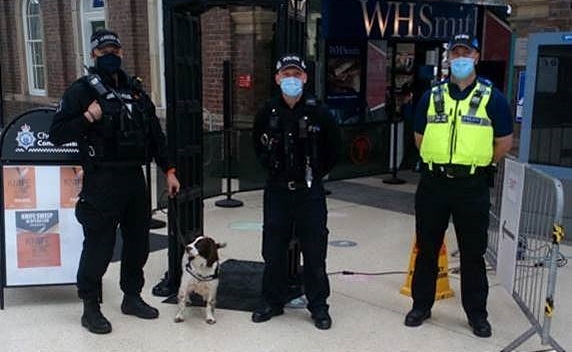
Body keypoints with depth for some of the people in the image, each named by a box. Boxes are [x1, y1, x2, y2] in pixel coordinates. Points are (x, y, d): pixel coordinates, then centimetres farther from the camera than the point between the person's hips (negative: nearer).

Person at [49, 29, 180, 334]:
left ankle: (132, 297, 30)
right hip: (101, 182, -6)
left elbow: (154, 133, 18)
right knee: (99, 246, -1)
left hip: (135, 178, 6)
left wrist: (168, 170, 14)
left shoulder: (135, 90, 14)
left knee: (138, 241, 13)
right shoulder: (82, 90, -3)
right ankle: (91, 308, 15)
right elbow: (56, 134, -6)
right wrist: (88, 118, -20)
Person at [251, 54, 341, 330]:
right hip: (277, 190, 2)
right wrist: (271, 167, 11)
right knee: (273, 249, 10)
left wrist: (318, 172, 5)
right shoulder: (267, 112, -1)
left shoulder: (318, 111, -7)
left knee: (314, 251, 3)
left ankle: (318, 305, 18)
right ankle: (272, 301, 26)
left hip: (309, 191, -2)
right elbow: (258, 143, 17)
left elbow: (334, 146, 6)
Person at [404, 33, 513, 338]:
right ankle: (421, 305, 26)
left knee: (473, 252, 8)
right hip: (433, 184, 2)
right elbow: (420, 137, 14)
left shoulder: (492, 97, -1)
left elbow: (504, 142, 3)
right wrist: (439, 162, 9)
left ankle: (477, 313, 22)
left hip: (472, 187, -2)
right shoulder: (432, 96, 6)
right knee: (426, 249, 11)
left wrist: (476, 164, 6)